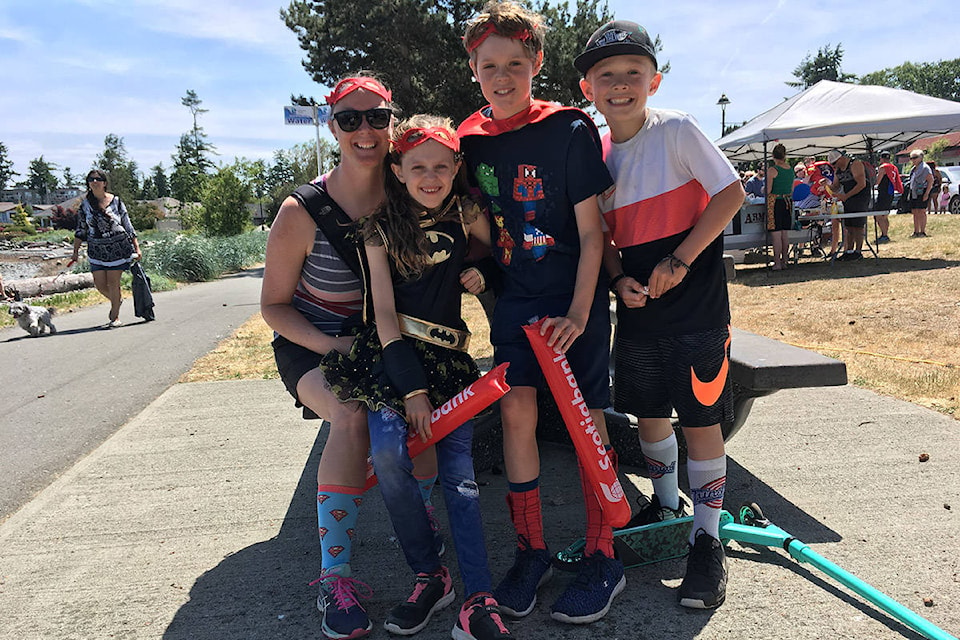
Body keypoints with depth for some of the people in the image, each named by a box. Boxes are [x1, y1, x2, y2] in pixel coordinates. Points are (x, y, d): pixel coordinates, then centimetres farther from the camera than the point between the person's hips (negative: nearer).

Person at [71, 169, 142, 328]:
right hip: (96, 249, 3)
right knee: (99, 284, 2)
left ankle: (115, 317, 10)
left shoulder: (115, 201, -1)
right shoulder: (85, 204, 5)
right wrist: (76, 251, 9)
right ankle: (117, 300, 34)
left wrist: (137, 247, 1)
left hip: (118, 247, -3)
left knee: (113, 283, -2)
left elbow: (128, 225, 4)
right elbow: (80, 230, 12)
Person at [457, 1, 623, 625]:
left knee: (586, 421, 0)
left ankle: (603, 560, 15)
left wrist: (578, 313, -16)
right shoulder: (471, 140, 4)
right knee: (516, 411, -2)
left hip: (576, 298, -3)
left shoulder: (570, 131, -9)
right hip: (514, 299, 4)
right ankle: (531, 551, 14)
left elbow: (591, 231, -10)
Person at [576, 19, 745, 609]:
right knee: (648, 410, 15)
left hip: (695, 300, -5)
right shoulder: (597, 154, 7)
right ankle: (666, 503, 38)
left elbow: (731, 192, -10)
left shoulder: (676, 130, -8)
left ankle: (707, 539, 14)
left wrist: (680, 260, -15)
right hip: (638, 305, 5)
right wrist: (619, 278, -6)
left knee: (701, 419, 0)